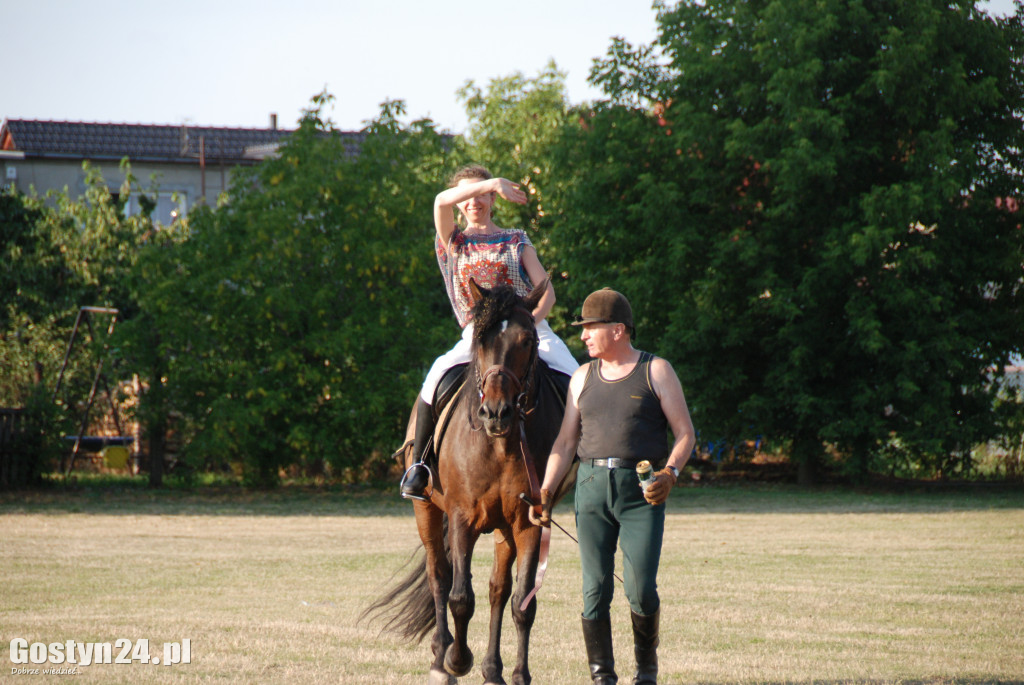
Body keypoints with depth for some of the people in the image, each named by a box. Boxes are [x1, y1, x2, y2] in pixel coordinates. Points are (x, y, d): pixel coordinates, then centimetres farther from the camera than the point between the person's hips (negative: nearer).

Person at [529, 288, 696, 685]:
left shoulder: (656, 372, 4)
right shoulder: (583, 378, 15)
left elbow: (685, 433, 2)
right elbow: (565, 442, 16)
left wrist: (670, 473, -16)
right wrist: (544, 493, 5)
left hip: (642, 491, -3)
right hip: (591, 487, 3)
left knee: (641, 590, -10)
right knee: (595, 591, -3)